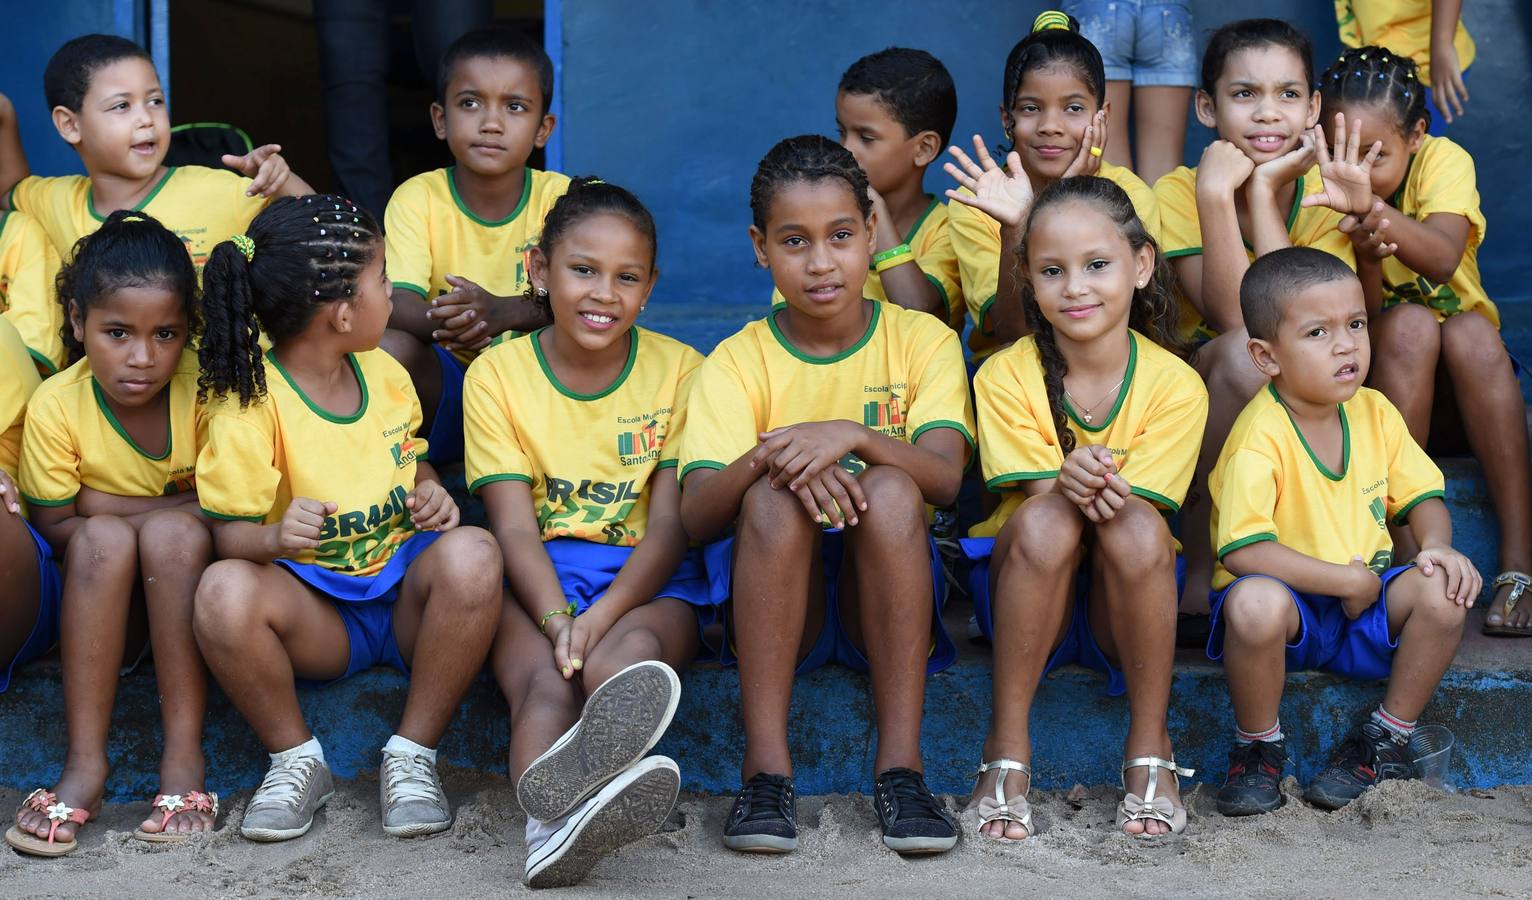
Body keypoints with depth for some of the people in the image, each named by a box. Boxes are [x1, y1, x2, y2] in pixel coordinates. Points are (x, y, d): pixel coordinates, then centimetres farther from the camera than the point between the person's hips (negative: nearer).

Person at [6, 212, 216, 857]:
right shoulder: (56, 405, -13)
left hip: (192, 586, 0)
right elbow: (53, 527, -9)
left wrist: (110, 504, -17)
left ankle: (184, 757, -30)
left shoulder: (204, 388, -14)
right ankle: (84, 765, -30)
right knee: (103, 537, -31)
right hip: (101, 600, 1)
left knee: (173, 531, -31)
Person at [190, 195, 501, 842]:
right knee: (223, 590, -36)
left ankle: (413, 755, -16)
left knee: (472, 553, -31)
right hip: (316, 609, -3)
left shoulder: (385, 375, 6)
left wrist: (432, 495, -1)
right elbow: (228, 532, -12)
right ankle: (296, 759, -12)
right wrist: (276, 537, -36)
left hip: (406, 594, 4)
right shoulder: (249, 405, -12)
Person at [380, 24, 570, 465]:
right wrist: (442, 321, -45)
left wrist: (506, 312, -40)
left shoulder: (559, 197, -7)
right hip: (446, 386, 0)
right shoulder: (418, 197, -7)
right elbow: (397, 304, -19)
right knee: (388, 348, -30)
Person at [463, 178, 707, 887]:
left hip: (646, 579, 0)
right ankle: (552, 823, -67)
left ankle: (566, 776, -71)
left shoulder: (679, 370, 4)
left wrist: (600, 618, -22)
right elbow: (514, 526, -5)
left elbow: (670, 525, -3)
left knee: (629, 651, -36)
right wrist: (558, 621, -25)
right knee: (544, 682, -34)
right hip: (536, 580, 0)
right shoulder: (497, 373, 4)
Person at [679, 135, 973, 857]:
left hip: (884, 600, 0)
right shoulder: (737, 363, 1)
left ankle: (900, 764, -29)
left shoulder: (922, 341, 1)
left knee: (890, 490, -30)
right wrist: (768, 456, -33)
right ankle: (765, 767, -29)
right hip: (777, 603, 0)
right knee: (775, 496, -30)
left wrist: (853, 437, -34)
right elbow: (695, 515, -13)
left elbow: (945, 477, -16)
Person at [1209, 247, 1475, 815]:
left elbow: (1420, 495, 11)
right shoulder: (1260, 437, -21)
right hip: (1289, 604, -5)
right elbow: (1242, 552, -29)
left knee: (1441, 591, -22)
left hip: (1367, 602, 5)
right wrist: (1346, 580, -23)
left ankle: (1387, 740, -1)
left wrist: (1436, 546, -13)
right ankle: (1258, 748, -9)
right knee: (1255, 603, -38)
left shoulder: (1375, 413, 0)